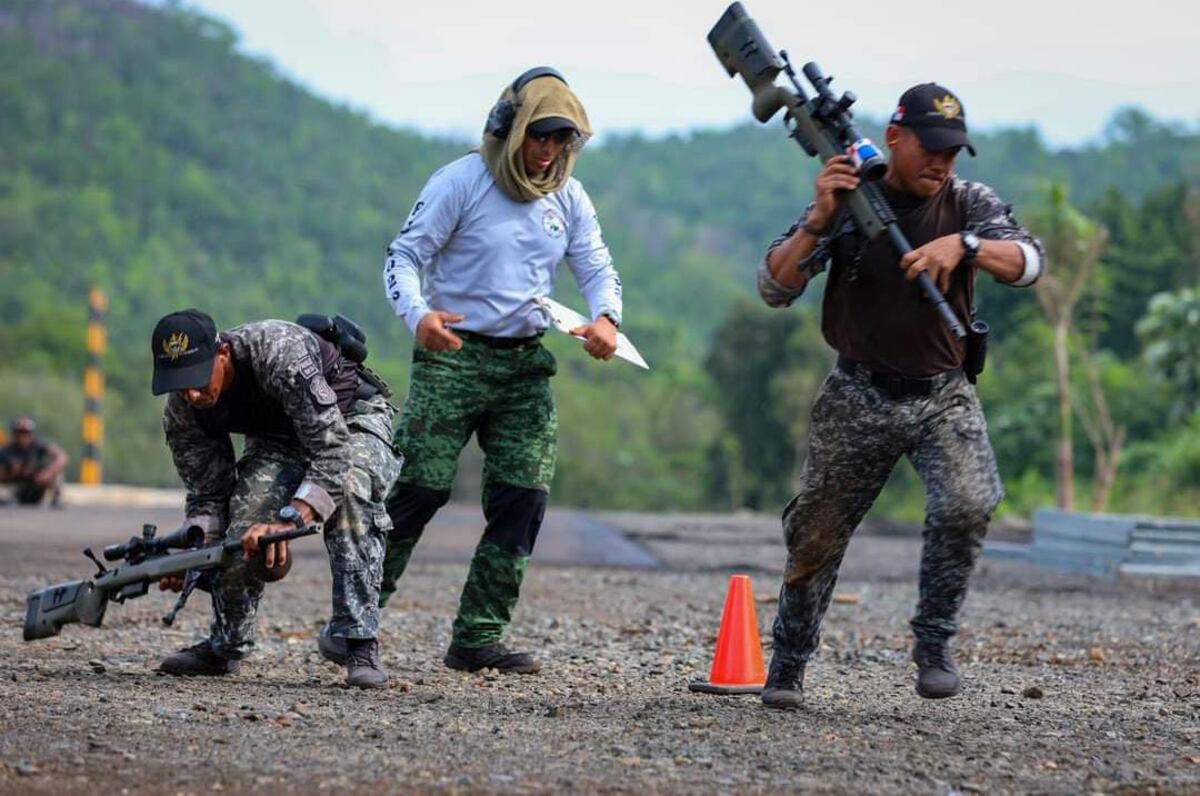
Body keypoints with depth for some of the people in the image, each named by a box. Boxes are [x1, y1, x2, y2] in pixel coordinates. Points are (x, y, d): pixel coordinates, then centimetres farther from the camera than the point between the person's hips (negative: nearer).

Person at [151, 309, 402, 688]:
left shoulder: (280, 353, -41)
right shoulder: (182, 411, -21)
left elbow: (332, 454, -43)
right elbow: (207, 495, -12)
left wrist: (289, 521, -53)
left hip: (351, 419, -4)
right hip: (278, 439, 5)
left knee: (349, 493, -34)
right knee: (245, 523, -19)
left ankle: (361, 646, -31)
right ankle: (225, 646, 4)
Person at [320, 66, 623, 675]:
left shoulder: (568, 197, 9)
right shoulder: (461, 182, -6)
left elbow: (598, 269, 10)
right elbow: (404, 255, -10)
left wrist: (605, 318, -13)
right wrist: (418, 314, -30)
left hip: (525, 364, 5)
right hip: (452, 354, -5)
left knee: (524, 498, -2)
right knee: (418, 488, -11)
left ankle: (478, 638, 5)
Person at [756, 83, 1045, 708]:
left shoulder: (968, 203, -1)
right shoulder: (849, 200, -4)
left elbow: (1027, 263, -17)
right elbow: (775, 288, -10)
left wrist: (964, 244, -33)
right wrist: (818, 221, -24)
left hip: (944, 396, 0)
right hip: (858, 398, 0)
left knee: (967, 507, -24)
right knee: (816, 536, 6)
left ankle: (933, 643, -5)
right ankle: (787, 666, 24)